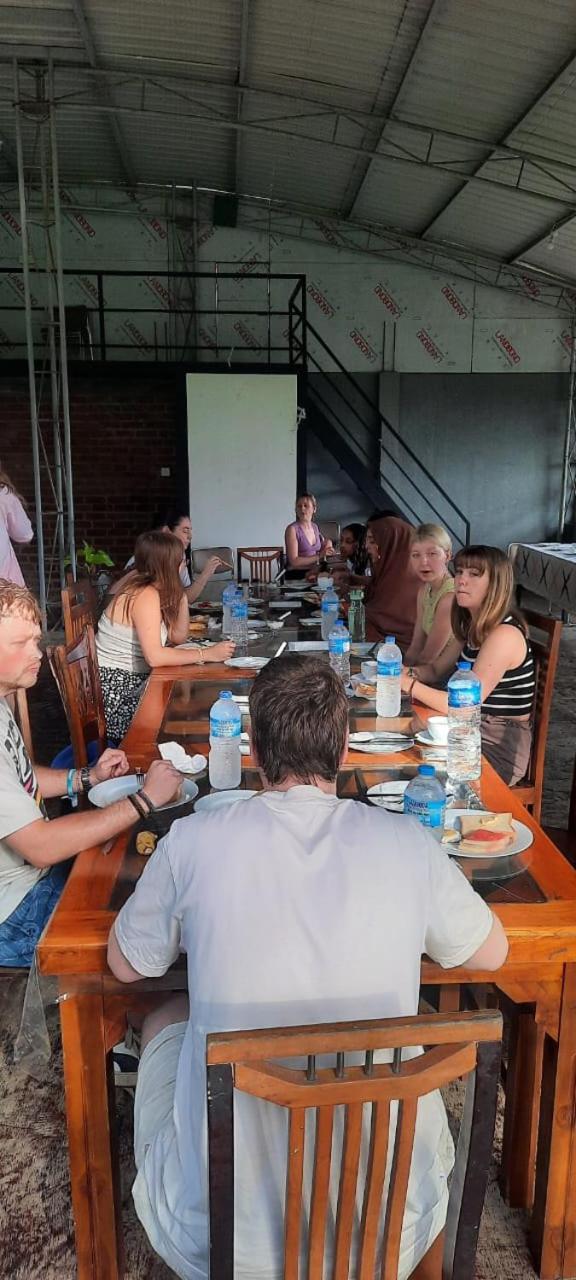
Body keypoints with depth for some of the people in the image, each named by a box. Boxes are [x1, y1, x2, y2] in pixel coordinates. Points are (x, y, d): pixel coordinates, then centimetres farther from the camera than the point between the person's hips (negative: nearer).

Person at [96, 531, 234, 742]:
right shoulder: (146, 595, -20)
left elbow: (177, 637, 8)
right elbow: (154, 657, -29)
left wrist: (180, 594, 0)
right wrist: (207, 654, -24)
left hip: (132, 682, 9)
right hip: (116, 693, -9)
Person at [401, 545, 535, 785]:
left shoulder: (504, 635, -23)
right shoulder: (473, 626, 6)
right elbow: (436, 670, 15)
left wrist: (408, 684, -24)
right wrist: (407, 672, -6)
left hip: (500, 748, -8)